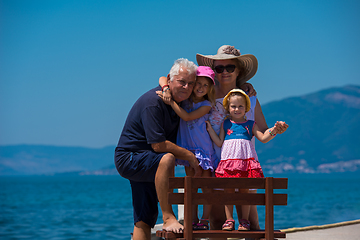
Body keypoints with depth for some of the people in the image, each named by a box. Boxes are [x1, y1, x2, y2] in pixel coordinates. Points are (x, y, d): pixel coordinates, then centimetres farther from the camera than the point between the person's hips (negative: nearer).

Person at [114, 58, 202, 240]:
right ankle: (168, 217, -32)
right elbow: (158, 145, -26)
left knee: (144, 221, 6)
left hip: (145, 164, 10)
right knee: (167, 159, -36)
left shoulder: (178, 100, 7)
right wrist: (189, 156, -17)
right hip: (129, 158, -10)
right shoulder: (153, 102, -22)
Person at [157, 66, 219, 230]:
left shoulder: (207, 105, -7)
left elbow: (187, 117, -20)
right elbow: (162, 79, 1)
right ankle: (193, 221, 7)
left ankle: (205, 221, 1)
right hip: (187, 147, 3)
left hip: (203, 148, -3)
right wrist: (166, 89, -21)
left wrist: (170, 102, -24)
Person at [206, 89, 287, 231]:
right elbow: (219, 143, 11)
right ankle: (229, 220, 3)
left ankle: (244, 220, 5)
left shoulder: (250, 125, 15)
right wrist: (210, 129, 7)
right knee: (228, 190, -2)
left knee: (244, 190, -2)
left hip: (246, 160, 0)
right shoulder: (225, 124, 16)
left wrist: (272, 131, -9)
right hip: (229, 159, 0)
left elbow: (263, 138, 8)